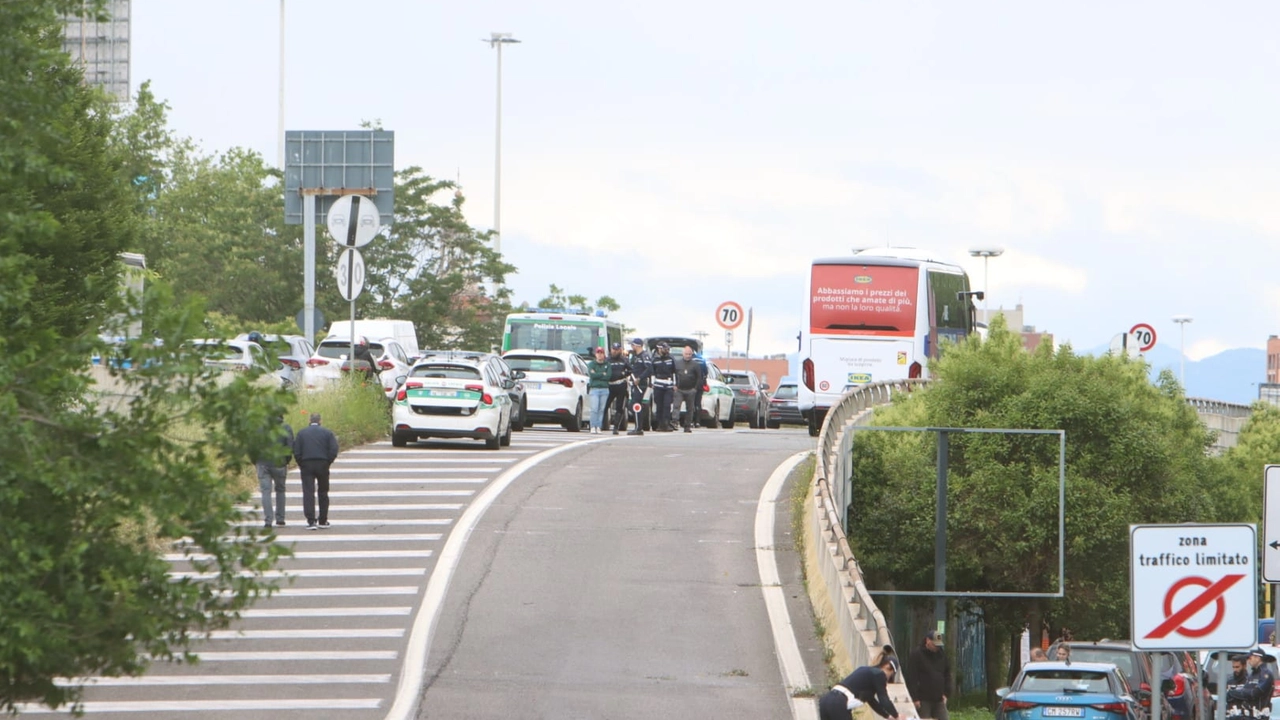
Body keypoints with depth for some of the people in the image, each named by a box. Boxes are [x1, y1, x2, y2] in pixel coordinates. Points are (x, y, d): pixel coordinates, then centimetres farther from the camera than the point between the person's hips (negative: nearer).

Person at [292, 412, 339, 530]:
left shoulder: (301, 433, 4)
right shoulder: (327, 432, 3)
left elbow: (296, 451, -2)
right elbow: (334, 450, -5)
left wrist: (301, 465, 7)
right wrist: (328, 462, 7)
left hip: (306, 464, -1)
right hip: (322, 464, 1)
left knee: (308, 493, -3)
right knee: (323, 493, 12)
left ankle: (311, 521, -14)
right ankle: (323, 521, 16)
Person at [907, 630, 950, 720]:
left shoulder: (942, 654, 10)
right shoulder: (916, 654, -7)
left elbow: (947, 675, 18)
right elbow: (911, 678, -11)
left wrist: (945, 693, 7)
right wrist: (915, 698, -15)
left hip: (939, 699, 5)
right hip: (923, 700, -5)